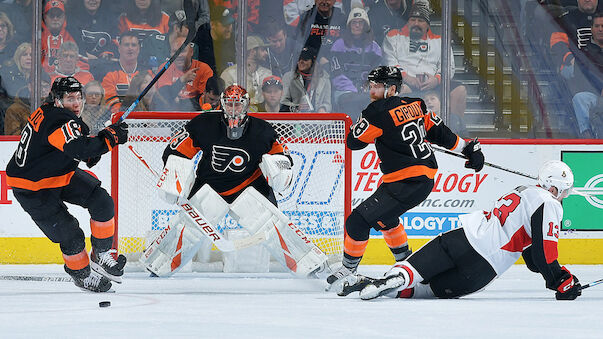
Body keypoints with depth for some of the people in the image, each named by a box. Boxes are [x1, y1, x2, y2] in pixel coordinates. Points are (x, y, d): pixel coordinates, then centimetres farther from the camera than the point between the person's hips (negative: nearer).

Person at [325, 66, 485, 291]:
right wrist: (469, 148, 24)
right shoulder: (413, 105, 8)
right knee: (381, 216, 29)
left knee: (358, 221, -4)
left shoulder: (380, 112, -15)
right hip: (426, 181, 10)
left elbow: (353, 142, -8)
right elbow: (438, 131, 15)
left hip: (406, 185, -10)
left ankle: (348, 270, 6)